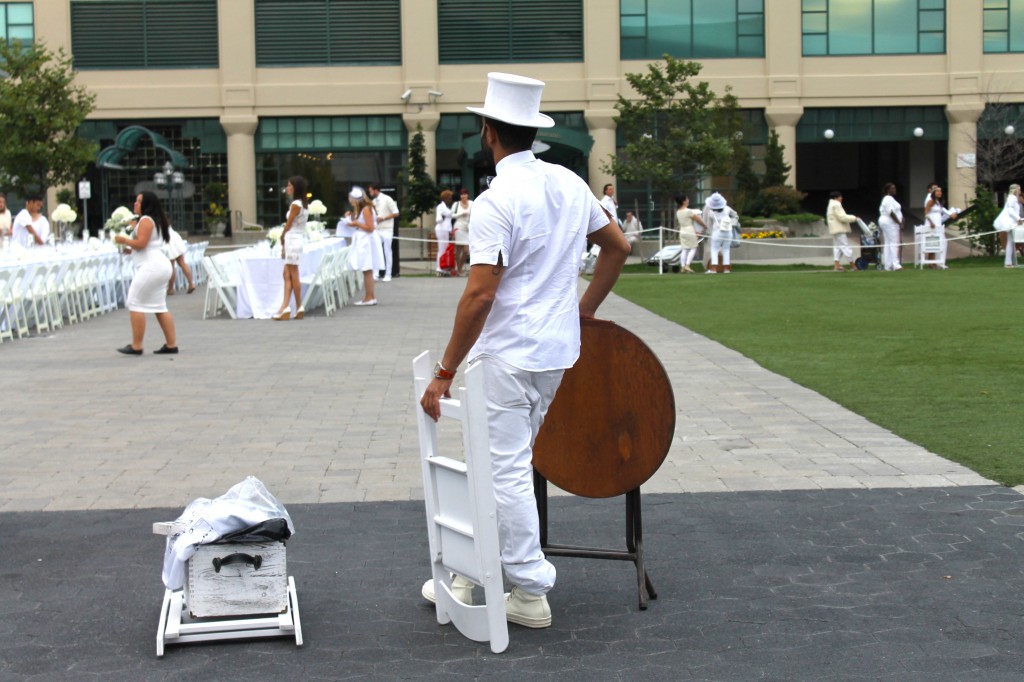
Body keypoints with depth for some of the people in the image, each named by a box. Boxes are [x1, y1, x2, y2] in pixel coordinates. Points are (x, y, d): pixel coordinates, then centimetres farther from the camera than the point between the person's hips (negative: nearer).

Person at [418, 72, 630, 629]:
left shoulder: (496, 202, -18)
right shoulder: (569, 183, 6)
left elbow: (480, 295, -22)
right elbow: (618, 247, 16)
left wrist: (445, 373, -17)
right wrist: (584, 310, 24)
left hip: (508, 354, -8)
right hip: (557, 349, 8)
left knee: (506, 471, 1)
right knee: (504, 462, 18)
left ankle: (531, 593, 7)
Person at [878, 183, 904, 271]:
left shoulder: (885, 199, 19)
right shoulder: (889, 199, -13)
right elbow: (891, 212, -21)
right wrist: (899, 223, -19)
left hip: (885, 222, 11)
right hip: (890, 223, -11)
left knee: (887, 244, 8)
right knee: (894, 243, -13)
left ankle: (887, 265, 8)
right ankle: (895, 264, -18)